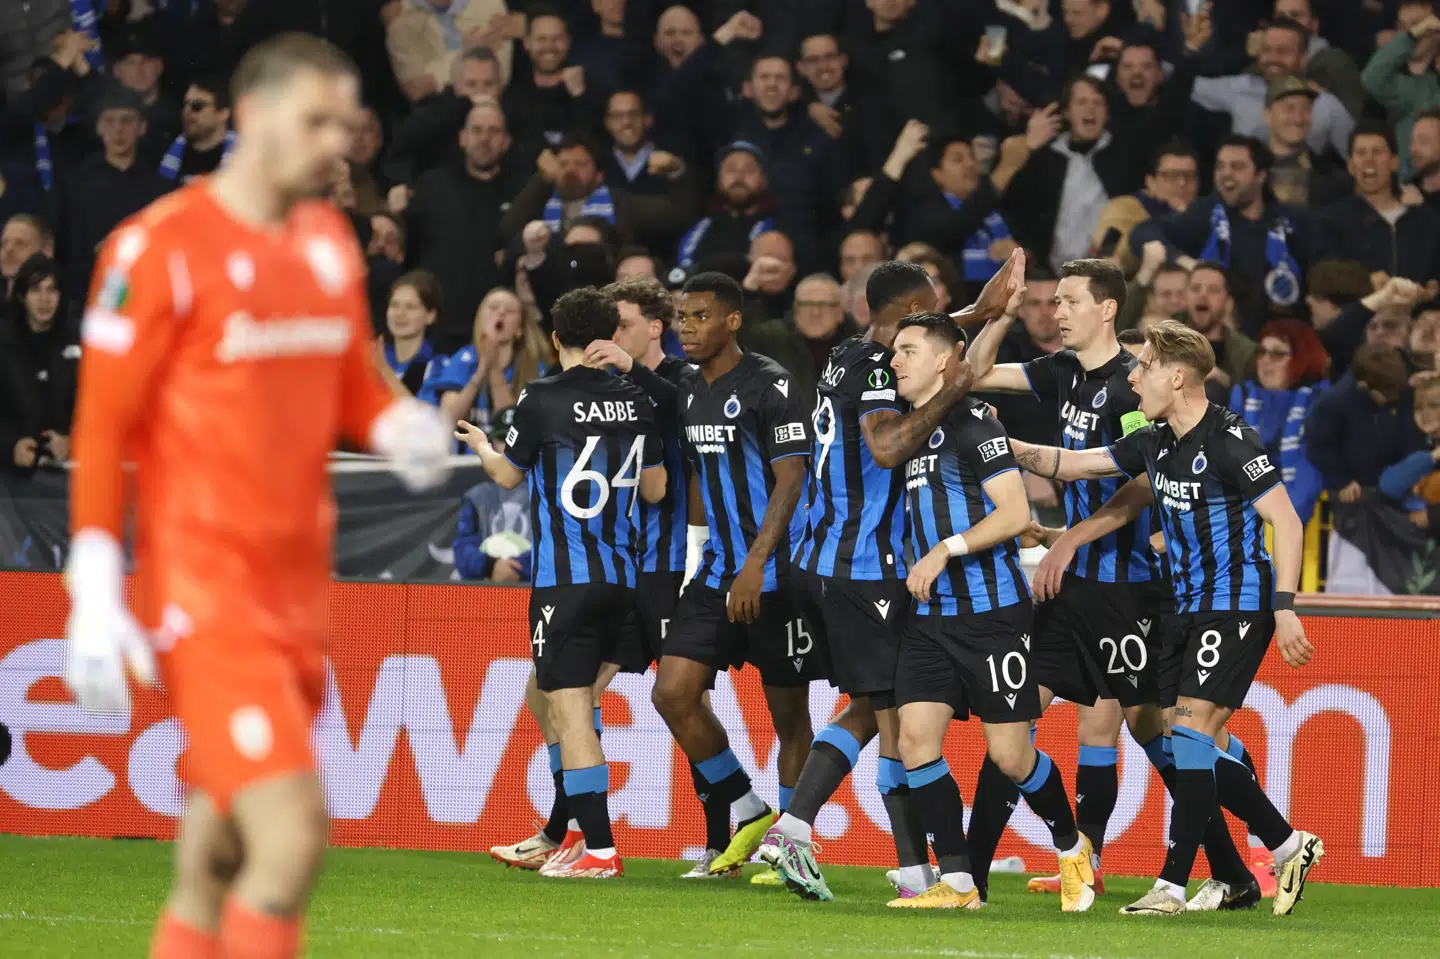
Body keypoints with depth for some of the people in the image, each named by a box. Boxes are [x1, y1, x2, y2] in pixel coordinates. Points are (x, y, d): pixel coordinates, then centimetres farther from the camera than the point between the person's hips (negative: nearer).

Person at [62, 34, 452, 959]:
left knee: (218, 860, 10)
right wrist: (95, 598, -11)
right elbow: (102, 430, -8)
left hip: (299, 589, 7)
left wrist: (399, 428, 0)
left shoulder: (332, 242, 12)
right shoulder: (162, 248, -10)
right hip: (202, 589, -7)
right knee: (293, 833, -19)